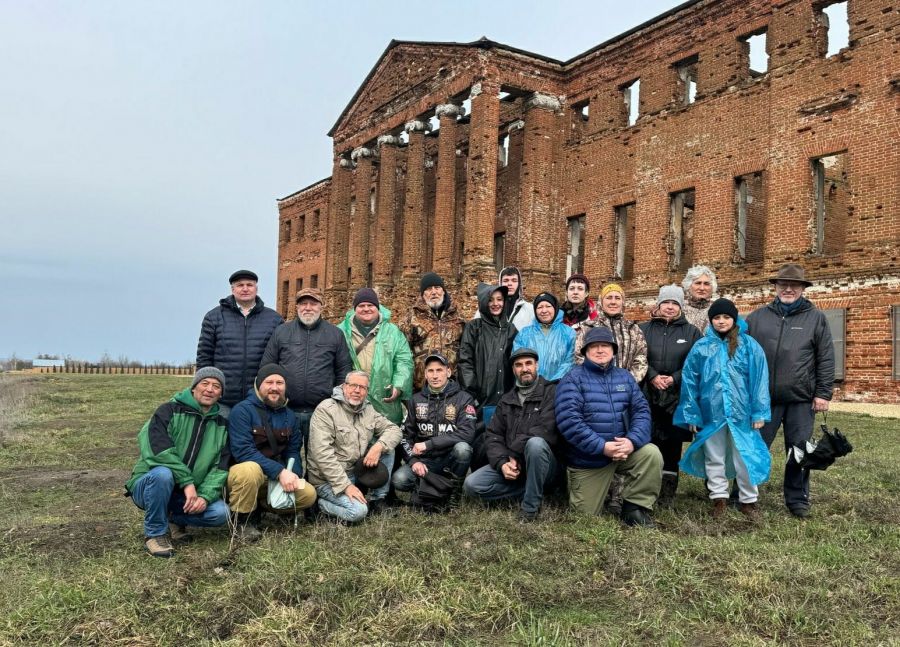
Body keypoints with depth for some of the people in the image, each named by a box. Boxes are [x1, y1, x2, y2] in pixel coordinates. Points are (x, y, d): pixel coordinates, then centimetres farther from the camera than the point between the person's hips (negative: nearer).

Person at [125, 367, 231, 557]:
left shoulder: (220, 424, 5)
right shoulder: (170, 411, -9)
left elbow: (220, 467, -2)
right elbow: (158, 450, -25)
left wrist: (205, 495, -20)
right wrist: (187, 482, -28)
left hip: (189, 493, 4)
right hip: (149, 485, -4)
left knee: (220, 513, -20)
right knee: (163, 473, -37)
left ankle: (174, 519, 7)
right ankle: (155, 532, -15)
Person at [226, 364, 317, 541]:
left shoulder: (290, 416, 5)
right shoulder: (242, 410, -16)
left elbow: (292, 451, 5)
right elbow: (243, 451, -25)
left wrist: (293, 475, -17)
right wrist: (279, 471, -30)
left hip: (274, 480, 6)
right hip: (240, 472, -5)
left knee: (308, 494, -13)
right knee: (251, 469, -38)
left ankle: (258, 508, 5)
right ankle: (242, 520, -12)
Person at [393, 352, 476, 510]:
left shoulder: (463, 399, -4)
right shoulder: (416, 400, 8)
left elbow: (466, 434, -18)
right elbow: (406, 435, 8)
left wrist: (428, 444, -19)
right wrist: (413, 460, -11)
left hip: (450, 458, -2)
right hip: (425, 461, 2)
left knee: (462, 448, -35)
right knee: (399, 480, -25)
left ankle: (455, 491, -8)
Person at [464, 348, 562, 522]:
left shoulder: (551, 392, -5)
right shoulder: (506, 400, 13)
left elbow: (546, 431, -20)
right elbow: (492, 435, 4)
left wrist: (514, 454, -15)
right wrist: (502, 463, -15)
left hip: (545, 465, -5)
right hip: (511, 464, 5)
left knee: (535, 443, -38)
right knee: (472, 485, -15)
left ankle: (531, 506, -19)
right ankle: (534, 490, -6)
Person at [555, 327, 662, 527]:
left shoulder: (624, 377, 7)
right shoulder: (573, 379, -8)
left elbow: (641, 410, -1)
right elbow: (568, 420, -20)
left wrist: (632, 440, -21)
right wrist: (602, 447, -24)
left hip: (625, 448, 3)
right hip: (588, 457, -3)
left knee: (651, 454, -24)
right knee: (586, 514, 3)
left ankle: (635, 507, -4)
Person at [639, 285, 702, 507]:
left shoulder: (691, 332, 10)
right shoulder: (644, 329, 10)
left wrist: (675, 378, -9)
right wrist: (653, 376, -13)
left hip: (677, 397, 0)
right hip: (648, 396, 0)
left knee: (672, 443, 2)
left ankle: (668, 489, 11)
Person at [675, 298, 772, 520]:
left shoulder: (749, 345, -1)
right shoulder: (701, 347, 1)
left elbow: (759, 379, -2)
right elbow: (689, 381, 3)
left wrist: (758, 412, -6)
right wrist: (691, 414, 1)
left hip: (742, 412, -1)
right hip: (711, 413, 1)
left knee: (745, 458, 8)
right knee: (714, 458, 12)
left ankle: (749, 500, 22)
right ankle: (718, 498, 25)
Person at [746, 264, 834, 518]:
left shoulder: (816, 318, 6)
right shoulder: (757, 317, 8)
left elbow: (826, 359, 3)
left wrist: (823, 393, -3)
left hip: (801, 400, 0)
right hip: (763, 397, 1)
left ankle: (798, 500, 21)